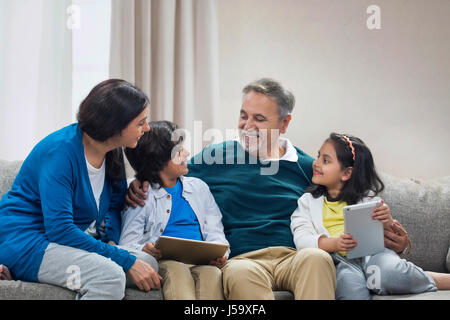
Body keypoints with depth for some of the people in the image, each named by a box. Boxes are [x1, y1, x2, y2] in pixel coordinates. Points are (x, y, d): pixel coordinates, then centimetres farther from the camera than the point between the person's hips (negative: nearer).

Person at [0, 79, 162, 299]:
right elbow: (59, 229, -26)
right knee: (109, 275, -32)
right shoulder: (61, 149, -21)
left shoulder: (113, 153, 4)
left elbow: (115, 204, 18)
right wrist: (126, 260, -28)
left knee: (149, 263, -15)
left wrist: (110, 240, -6)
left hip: (74, 242, 8)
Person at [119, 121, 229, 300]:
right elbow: (127, 244, 4)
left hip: (201, 261, 3)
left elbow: (214, 231, 18)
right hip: (164, 262, -2)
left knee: (213, 272, -33)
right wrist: (143, 250, -21)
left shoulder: (199, 187, 24)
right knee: (177, 271, -37)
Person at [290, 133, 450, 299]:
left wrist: (387, 222, -11)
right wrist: (334, 244, -19)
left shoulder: (366, 198, 16)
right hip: (338, 259, -1)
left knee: (388, 271, -34)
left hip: (371, 251, 1)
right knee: (350, 283, -37)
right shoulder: (308, 201, 15)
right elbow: (302, 240, 0)